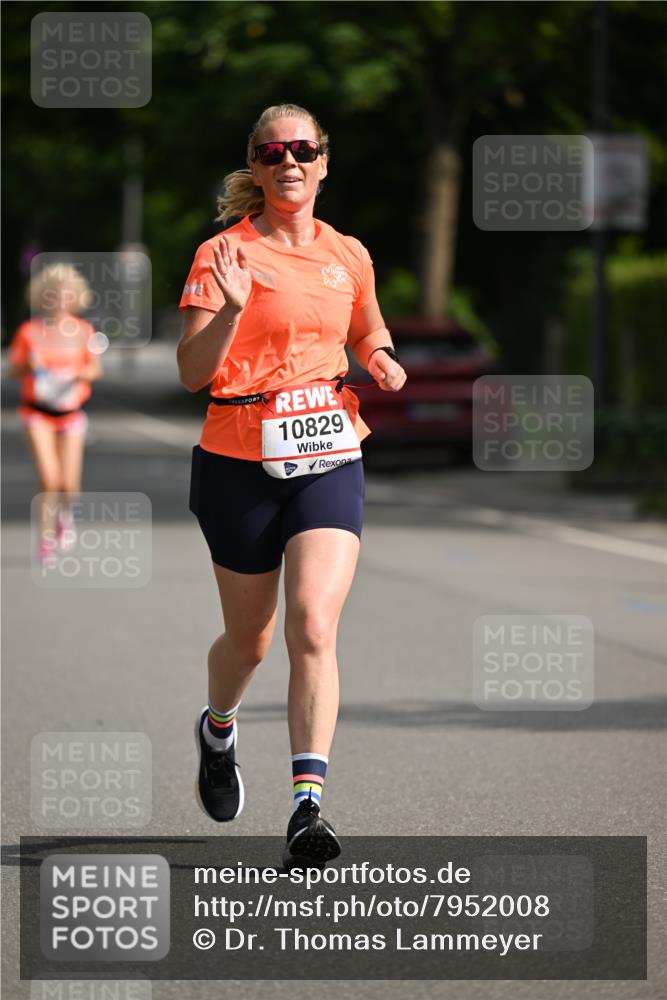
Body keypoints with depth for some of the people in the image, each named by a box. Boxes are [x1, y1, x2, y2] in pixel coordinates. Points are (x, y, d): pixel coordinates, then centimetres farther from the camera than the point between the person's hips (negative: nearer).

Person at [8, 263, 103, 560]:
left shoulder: (82, 331, -2)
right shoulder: (29, 331, -5)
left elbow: (95, 368, 7)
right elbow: (13, 371, 2)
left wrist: (82, 374, -16)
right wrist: (29, 365, -19)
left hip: (71, 411, 1)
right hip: (38, 412, -1)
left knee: (68, 486, -1)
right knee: (48, 478, -16)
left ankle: (65, 513, 35)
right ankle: (46, 538, 0)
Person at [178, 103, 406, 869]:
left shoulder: (348, 256, 7)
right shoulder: (224, 254, -6)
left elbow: (368, 331, 26)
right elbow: (192, 373, -13)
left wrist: (380, 361, 4)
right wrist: (232, 307, -29)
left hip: (329, 456, 2)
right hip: (239, 461, -2)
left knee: (314, 626, -18)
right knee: (249, 639, 12)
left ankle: (307, 808, -22)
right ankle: (217, 731, 47)